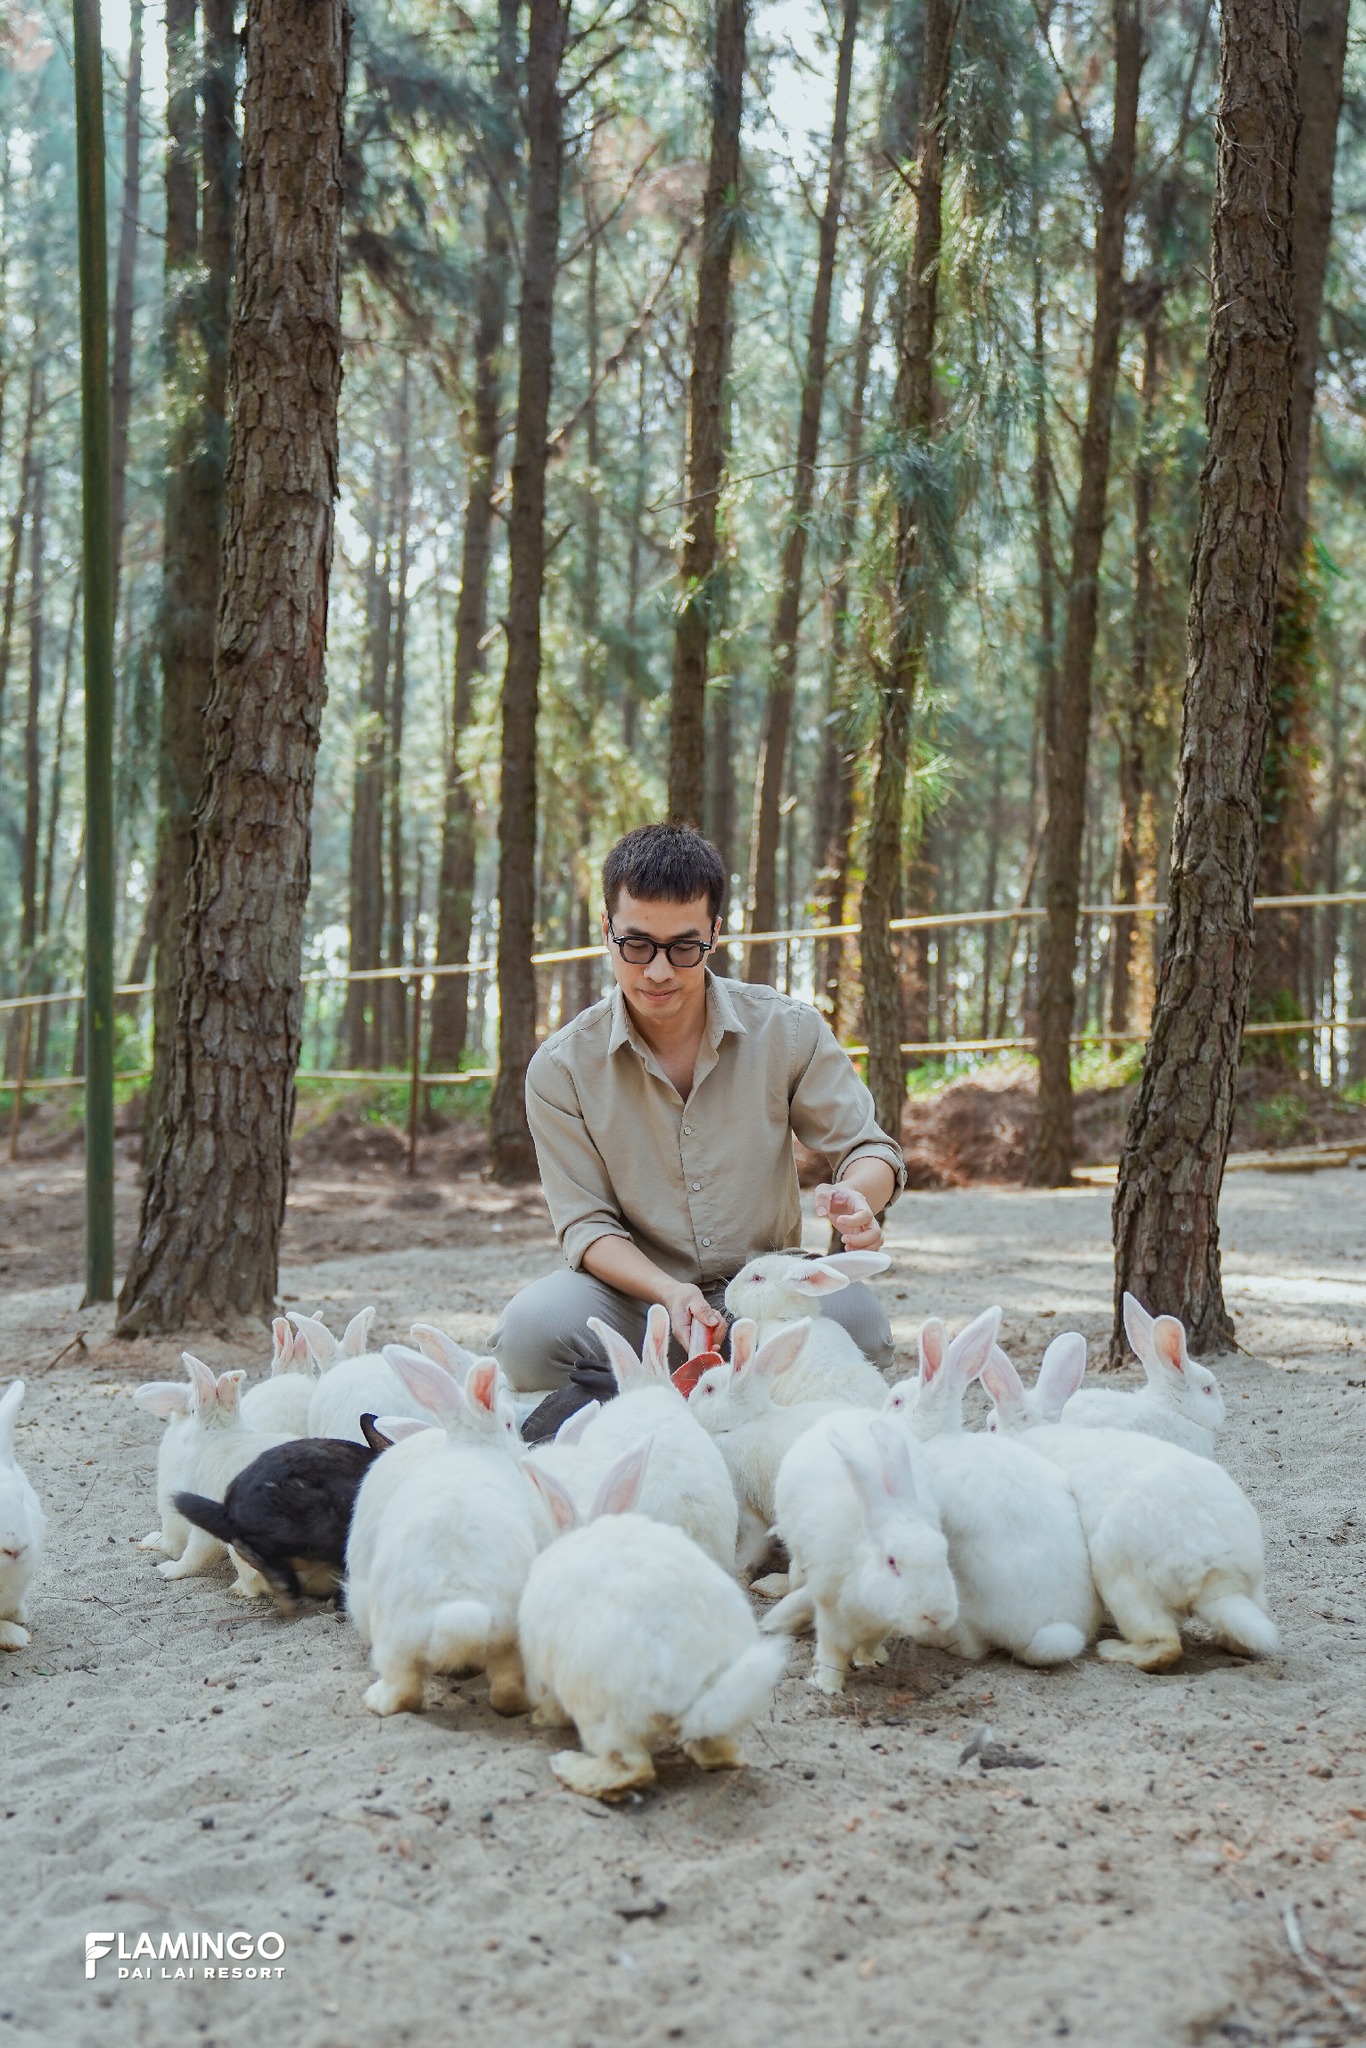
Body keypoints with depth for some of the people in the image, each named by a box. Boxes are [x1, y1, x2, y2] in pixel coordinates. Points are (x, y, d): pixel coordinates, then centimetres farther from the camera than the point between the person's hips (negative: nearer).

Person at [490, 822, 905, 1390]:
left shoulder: (788, 1031, -3)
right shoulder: (562, 1068, -5)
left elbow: (869, 1151, 2)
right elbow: (587, 1224, -6)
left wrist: (855, 1195, -25)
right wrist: (669, 1293, -27)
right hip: (636, 1297, -1)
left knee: (852, 1312, -33)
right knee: (531, 1328, -33)